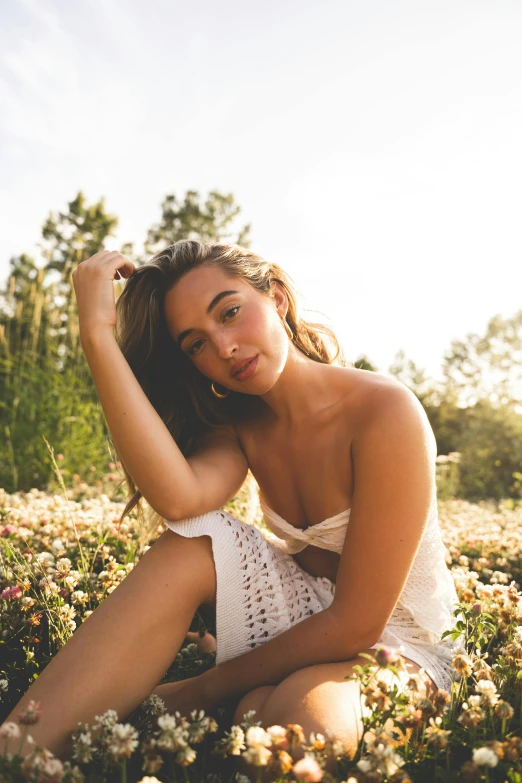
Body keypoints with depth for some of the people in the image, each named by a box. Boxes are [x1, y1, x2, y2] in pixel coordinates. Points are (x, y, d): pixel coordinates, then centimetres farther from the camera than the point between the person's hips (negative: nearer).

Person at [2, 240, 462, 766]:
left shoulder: (385, 412, -23)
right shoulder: (241, 426, -5)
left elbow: (357, 624, -23)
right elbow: (179, 498, -30)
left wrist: (202, 691, -16)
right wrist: (97, 332, -29)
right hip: (305, 617, 4)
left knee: (296, 726, -38)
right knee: (189, 546, -24)